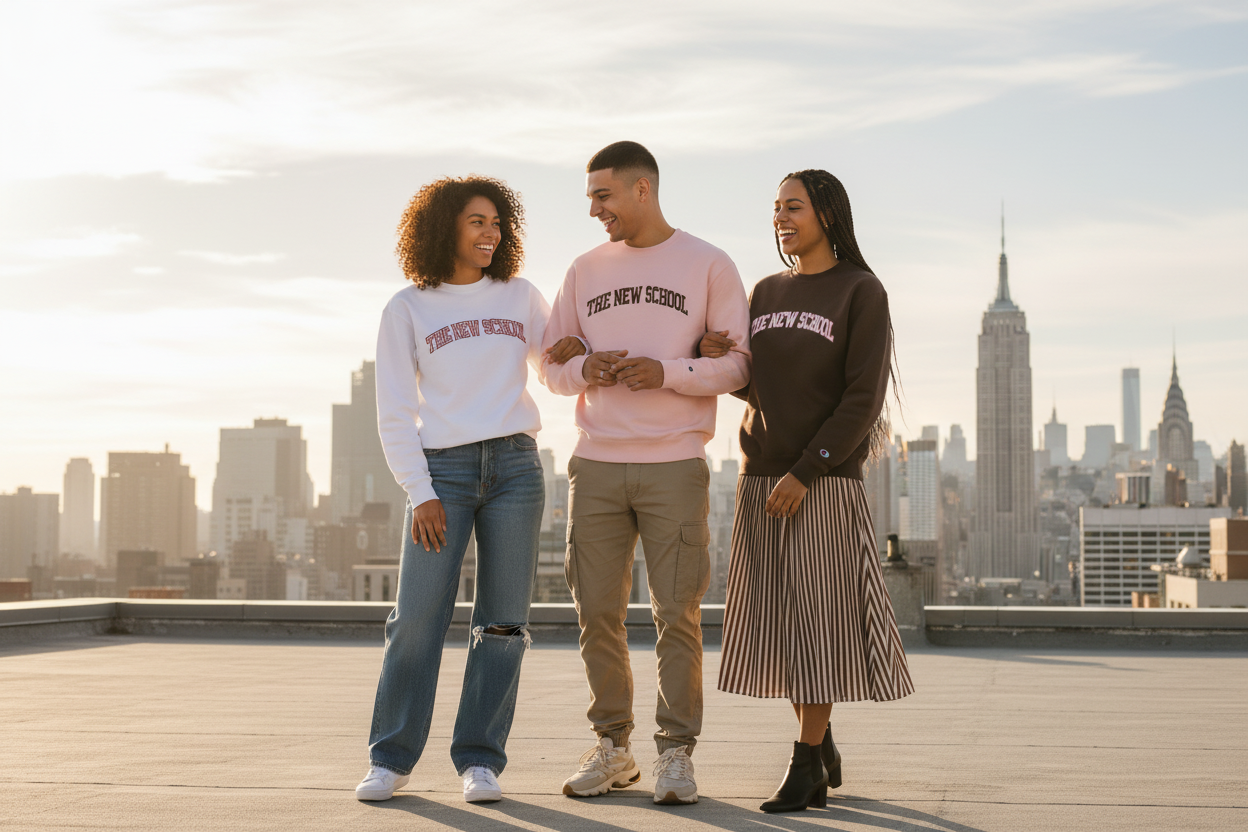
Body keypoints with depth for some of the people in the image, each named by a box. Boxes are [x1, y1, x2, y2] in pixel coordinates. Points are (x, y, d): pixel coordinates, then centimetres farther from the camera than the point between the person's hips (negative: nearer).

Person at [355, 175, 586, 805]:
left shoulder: (520, 297, 12)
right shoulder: (407, 309, 4)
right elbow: (394, 414, 2)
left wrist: (576, 349, 0)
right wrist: (420, 494, -8)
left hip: (515, 468, 2)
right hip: (442, 469, -2)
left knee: (503, 621, 0)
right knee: (417, 619, -6)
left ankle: (479, 760, 8)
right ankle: (391, 759, 7)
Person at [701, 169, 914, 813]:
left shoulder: (861, 291, -3)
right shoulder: (766, 293, 14)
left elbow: (863, 398, -10)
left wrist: (804, 472, -16)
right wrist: (717, 358, -3)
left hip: (824, 483, -6)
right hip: (761, 481, 6)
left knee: (816, 618, -6)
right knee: (781, 620, 7)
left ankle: (805, 767, 0)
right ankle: (823, 750, 21)